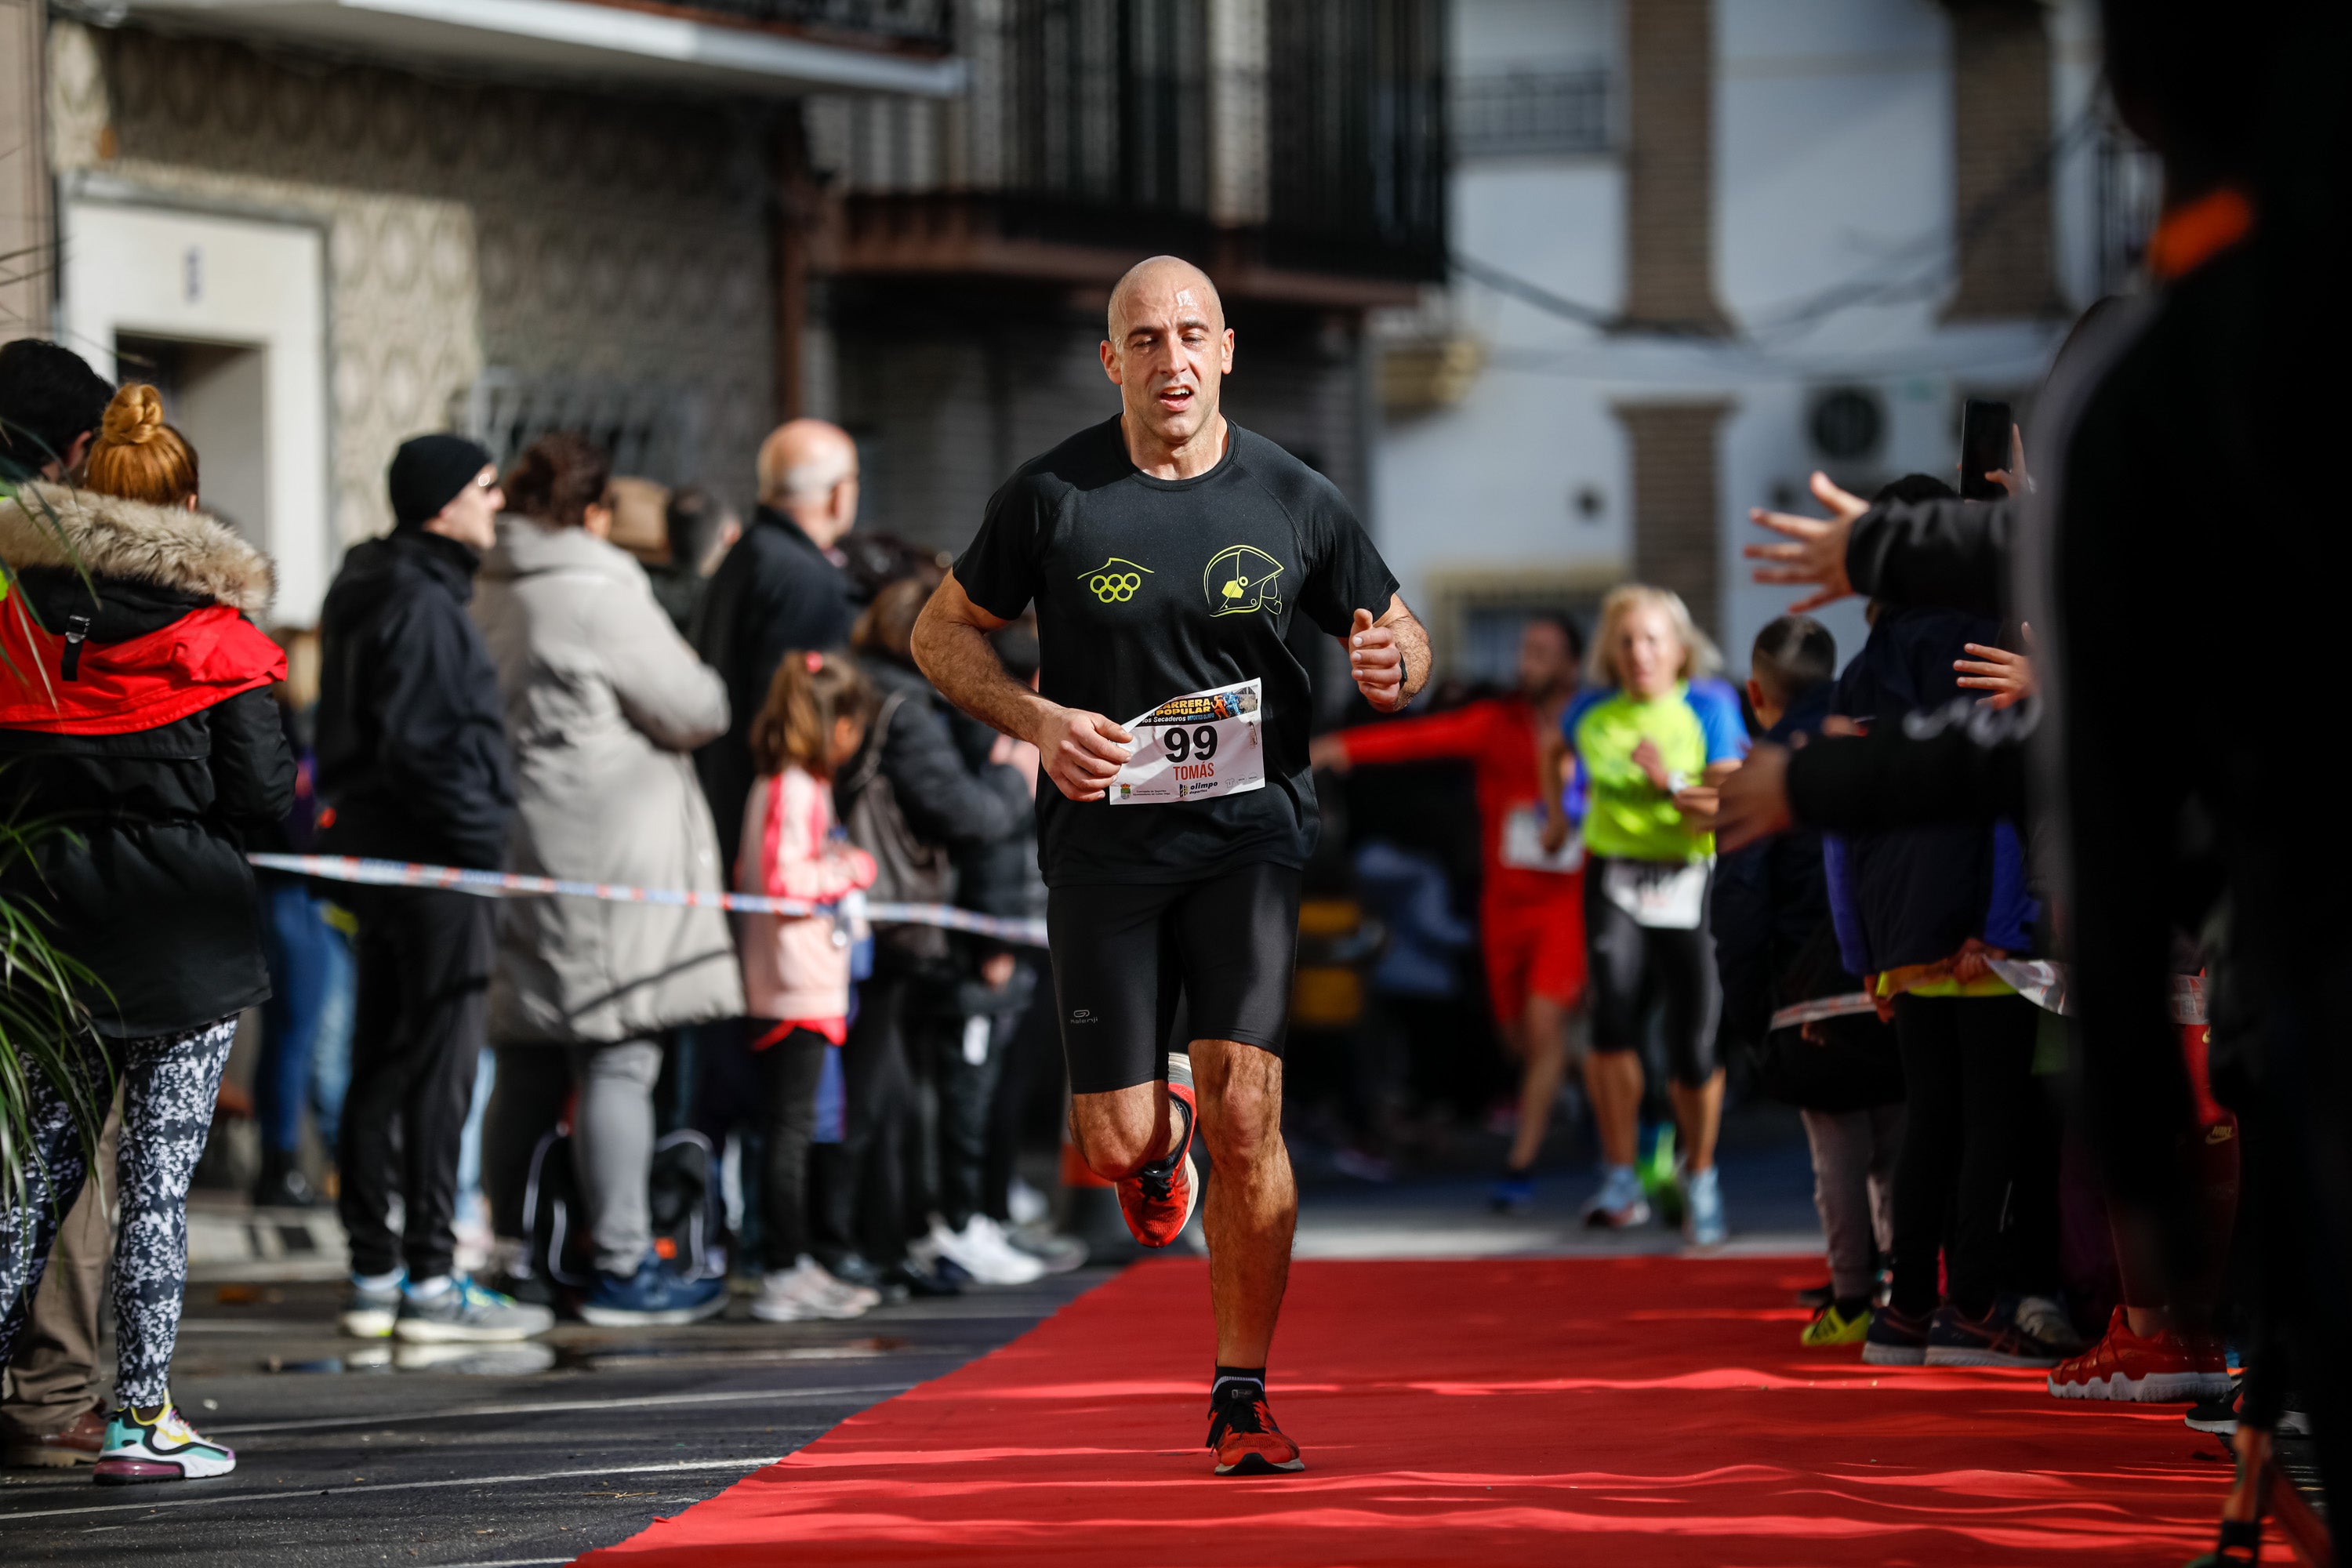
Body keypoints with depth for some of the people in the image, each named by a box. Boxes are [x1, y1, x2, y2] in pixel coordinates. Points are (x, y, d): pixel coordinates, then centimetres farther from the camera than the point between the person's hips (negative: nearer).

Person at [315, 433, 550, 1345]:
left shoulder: (369, 594, 16)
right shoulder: (423, 607, -16)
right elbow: (419, 750, -23)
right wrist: (484, 838, -16)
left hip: (380, 858, 10)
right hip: (432, 867, -10)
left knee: (381, 1065, 13)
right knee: (438, 1069, -7)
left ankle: (375, 1276, 18)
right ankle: (430, 1283, -5)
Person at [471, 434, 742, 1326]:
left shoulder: (489, 603, 13)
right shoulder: (600, 599, -13)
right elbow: (696, 711, -9)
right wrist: (704, 688, 11)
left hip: (519, 857, 9)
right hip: (605, 863, -9)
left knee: (527, 1067, 14)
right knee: (618, 1059, -7)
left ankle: (511, 1251, 19)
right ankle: (623, 1267, -8)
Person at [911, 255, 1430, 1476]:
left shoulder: (1293, 500, 0)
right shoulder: (1054, 496, -3)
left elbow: (1398, 631, 12)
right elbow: (943, 632, 7)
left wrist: (1394, 663, -13)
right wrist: (1040, 721, -10)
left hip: (1250, 827, 0)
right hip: (1104, 834, 0)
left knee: (1246, 1111, -13)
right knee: (1118, 1145, -2)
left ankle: (1241, 1393, 1)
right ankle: (1165, 1127, 39)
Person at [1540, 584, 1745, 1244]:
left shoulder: (1709, 707, -5)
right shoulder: (1591, 713, 3)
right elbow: (1560, 752, 28)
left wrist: (1669, 781, -22)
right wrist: (1558, 812, 22)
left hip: (1690, 883, -1)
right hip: (1615, 879, 1)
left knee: (1695, 1047, -4)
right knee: (1614, 1009, -22)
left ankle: (1700, 1175, 23)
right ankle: (1620, 1180, -11)